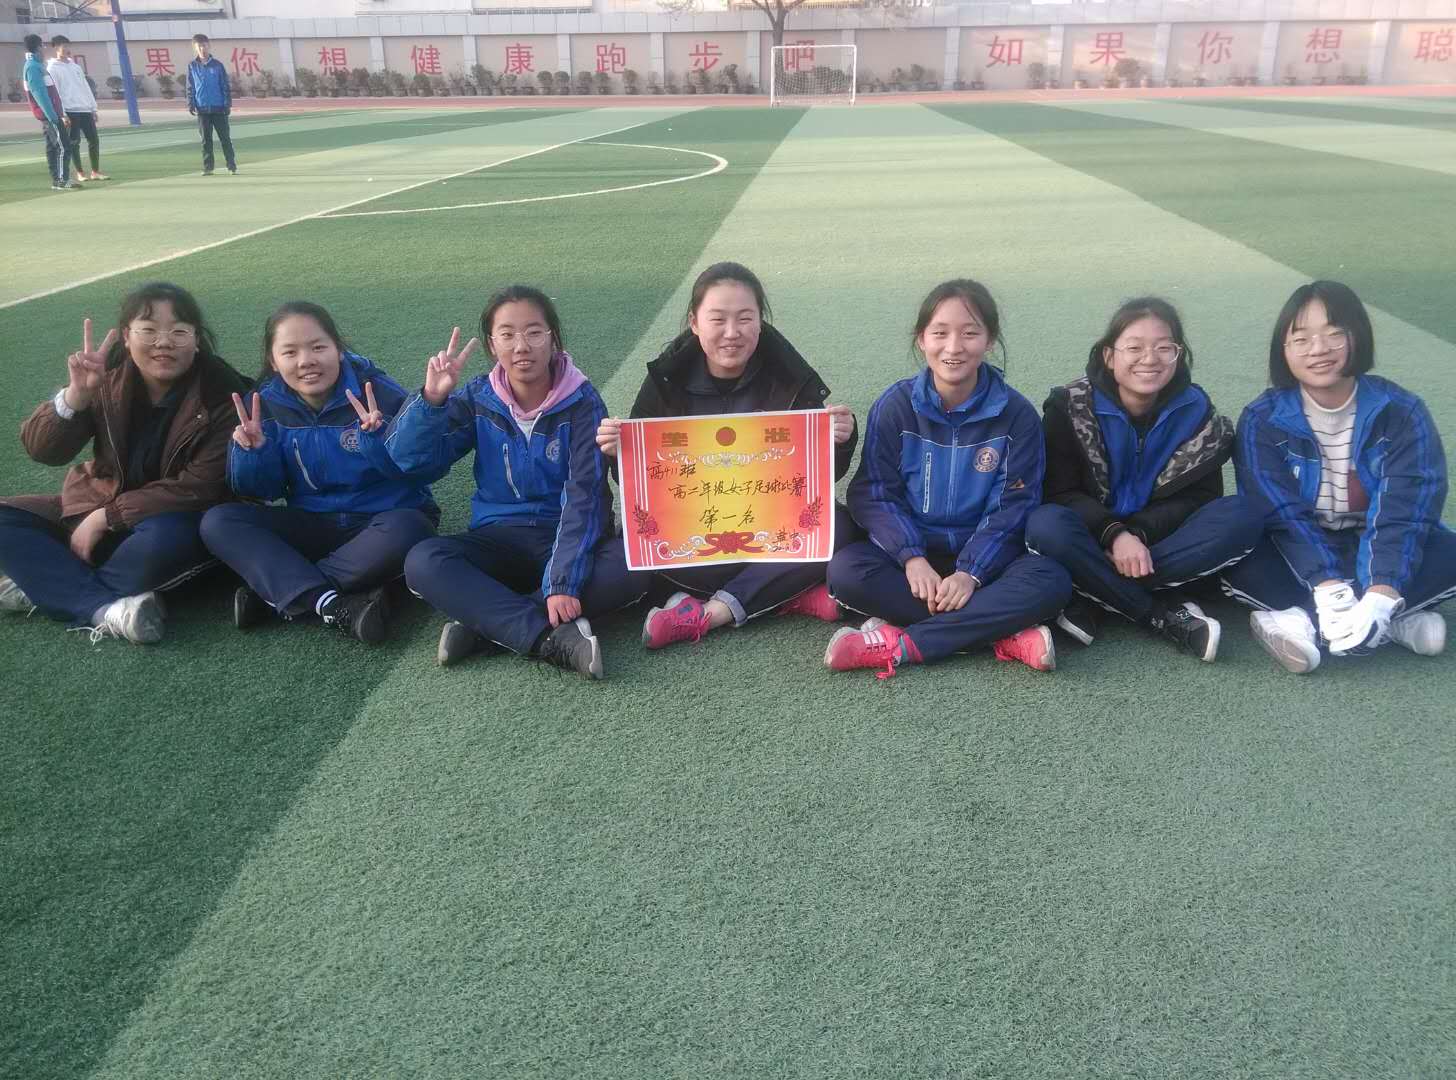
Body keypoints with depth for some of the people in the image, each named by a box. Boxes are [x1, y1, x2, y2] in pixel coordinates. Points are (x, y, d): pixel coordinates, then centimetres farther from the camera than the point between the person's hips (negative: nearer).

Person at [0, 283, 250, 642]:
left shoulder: (222, 393, -17)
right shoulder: (108, 378, -6)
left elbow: (202, 486, -22)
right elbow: (43, 451, -11)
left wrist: (106, 517, -22)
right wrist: (77, 394, -29)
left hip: (181, 519, -5)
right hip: (98, 507, 5)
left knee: (160, 541, -38)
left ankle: (44, 588, -14)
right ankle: (105, 609, -29)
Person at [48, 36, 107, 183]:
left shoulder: (75, 66, 17)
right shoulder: (53, 68, -3)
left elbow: (86, 87, 18)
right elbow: (54, 92, -9)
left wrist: (93, 107, 11)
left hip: (86, 109, 6)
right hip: (70, 111, -6)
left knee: (94, 140, 3)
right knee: (74, 142, -3)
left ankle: (95, 171, 10)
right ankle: (80, 173, 3)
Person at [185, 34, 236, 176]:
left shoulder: (217, 65, 1)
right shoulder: (192, 67, 6)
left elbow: (226, 86, 1)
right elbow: (190, 88, 8)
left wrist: (228, 104, -5)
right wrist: (190, 104, -1)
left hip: (219, 108, -2)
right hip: (202, 109, 2)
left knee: (225, 138, 1)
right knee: (206, 140, 5)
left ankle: (232, 166, 6)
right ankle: (207, 167, 9)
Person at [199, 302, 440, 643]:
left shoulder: (380, 394, -12)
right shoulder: (267, 404, -2)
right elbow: (260, 490, 1)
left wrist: (377, 439, -33)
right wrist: (253, 452, -20)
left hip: (381, 520, -3)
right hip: (312, 524, 4)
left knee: (403, 533, -38)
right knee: (218, 522, -16)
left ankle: (276, 593, -21)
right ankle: (334, 607, -32)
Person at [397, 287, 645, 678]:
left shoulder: (581, 403, -9)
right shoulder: (477, 398, 0)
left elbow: (583, 496, -19)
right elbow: (408, 459, -7)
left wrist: (563, 582, -29)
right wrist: (431, 398, -23)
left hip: (566, 538, -1)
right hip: (498, 538, 2)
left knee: (634, 568, -32)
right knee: (423, 562, -28)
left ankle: (484, 624, -28)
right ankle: (555, 639, -34)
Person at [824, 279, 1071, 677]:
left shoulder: (1016, 414, -6)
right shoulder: (895, 406, -5)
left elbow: (1011, 507, -8)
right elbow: (873, 494, -8)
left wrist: (971, 572, -22)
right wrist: (912, 557, -23)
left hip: (982, 555, 0)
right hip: (909, 550, 0)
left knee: (1051, 581, -28)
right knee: (846, 570, -30)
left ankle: (899, 644, -30)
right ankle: (1009, 638, -29)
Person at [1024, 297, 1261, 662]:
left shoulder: (1196, 410, -4)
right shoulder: (1072, 406, -9)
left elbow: (1197, 498, -5)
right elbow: (1061, 492, -12)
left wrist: (1138, 534, -22)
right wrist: (1114, 534, -29)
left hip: (1159, 543, 2)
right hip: (1093, 543, -2)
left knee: (1243, 516, -24)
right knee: (1045, 525, -34)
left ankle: (1092, 600, -28)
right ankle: (1167, 616, -26)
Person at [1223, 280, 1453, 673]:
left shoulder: (1402, 412, -12)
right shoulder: (1263, 420, -13)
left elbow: (1403, 510, -22)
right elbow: (1281, 513, -22)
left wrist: (1379, 596, -37)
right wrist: (1328, 588, -37)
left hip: (1372, 551, 1)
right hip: (1300, 553, -1)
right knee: (1236, 559, -32)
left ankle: (1308, 623, -30)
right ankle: (1396, 622, -27)